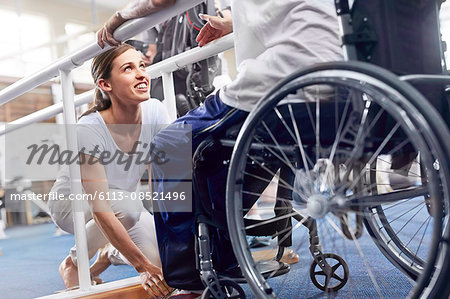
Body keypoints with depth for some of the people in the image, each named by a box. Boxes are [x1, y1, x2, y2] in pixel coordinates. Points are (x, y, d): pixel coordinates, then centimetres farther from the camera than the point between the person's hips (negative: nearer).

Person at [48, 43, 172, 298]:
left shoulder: (154, 111, -20)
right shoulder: (89, 130, -31)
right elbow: (100, 210, -35)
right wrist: (142, 265, -37)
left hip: (124, 203, 4)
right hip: (73, 203, -4)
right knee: (127, 206, -36)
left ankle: (110, 253, 15)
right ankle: (73, 263, -7)